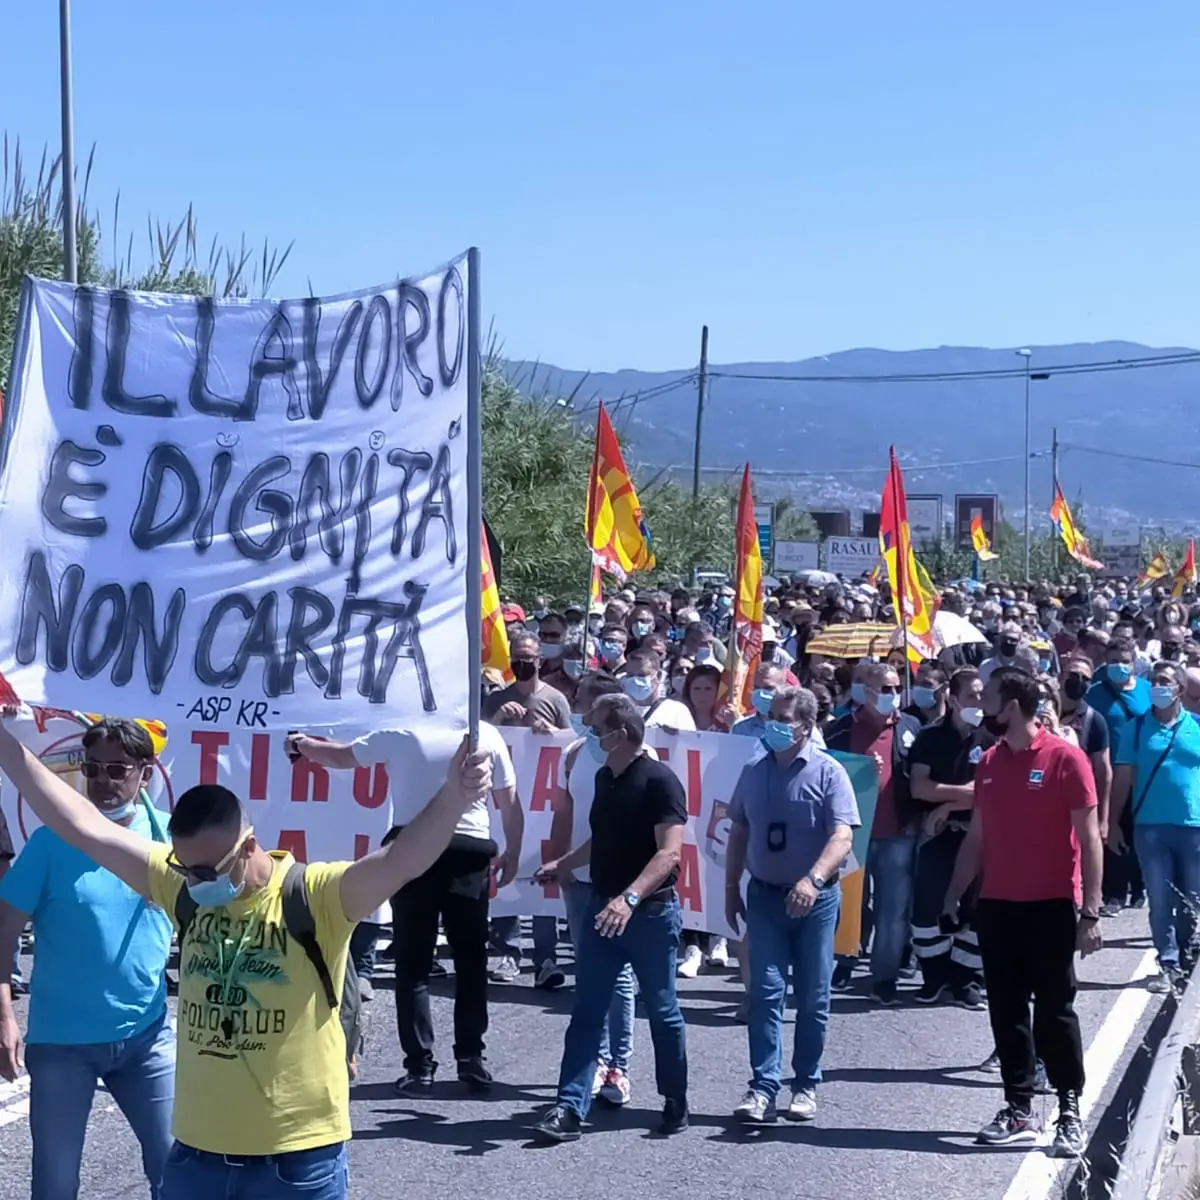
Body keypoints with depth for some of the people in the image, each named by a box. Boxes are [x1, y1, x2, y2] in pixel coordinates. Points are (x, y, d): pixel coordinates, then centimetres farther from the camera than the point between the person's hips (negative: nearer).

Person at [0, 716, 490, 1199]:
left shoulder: (315, 897, -13)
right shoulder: (184, 889, 1)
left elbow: (399, 862, -30)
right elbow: (85, 826, 2)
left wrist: (453, 798, -48)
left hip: (300, 1157, -4)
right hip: (196, 1151, 5)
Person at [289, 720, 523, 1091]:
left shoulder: (400, 731, 3)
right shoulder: (487, 733, 5)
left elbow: (342, 757, 14)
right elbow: (510, 804, 6)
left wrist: (302, 745, 32)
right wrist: (512, 854, 18)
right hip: (470, 851, 1)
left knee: (413, 964, 5)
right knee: (471, 961, 11)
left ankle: (420, 1066, 1)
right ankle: (471, 1059, 11)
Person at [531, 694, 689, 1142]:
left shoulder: (659, 780, -15)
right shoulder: (604, 778, 9)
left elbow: (668, 853, -23)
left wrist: (630, 898, -33)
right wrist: (563, 865, 28)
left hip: (650, 913, -7)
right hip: (602, 907, 7)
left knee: (661, 1012, 7)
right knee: (586, 1012, 1)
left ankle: (676, 1103, 23)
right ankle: (570, 1108, 0)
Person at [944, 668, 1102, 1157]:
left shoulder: (1065, 758, -9)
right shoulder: (989, 762, 7)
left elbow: (1089, 839, -9)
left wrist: (1090, 911, -13)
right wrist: (954, 895, 8)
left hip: (1051, 907, -5)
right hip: (996, 906, 5)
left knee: (1055, 1012, 1)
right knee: (1006, 1011, 8)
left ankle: (1070, 1113, 12)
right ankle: (1019, 1111, 16)